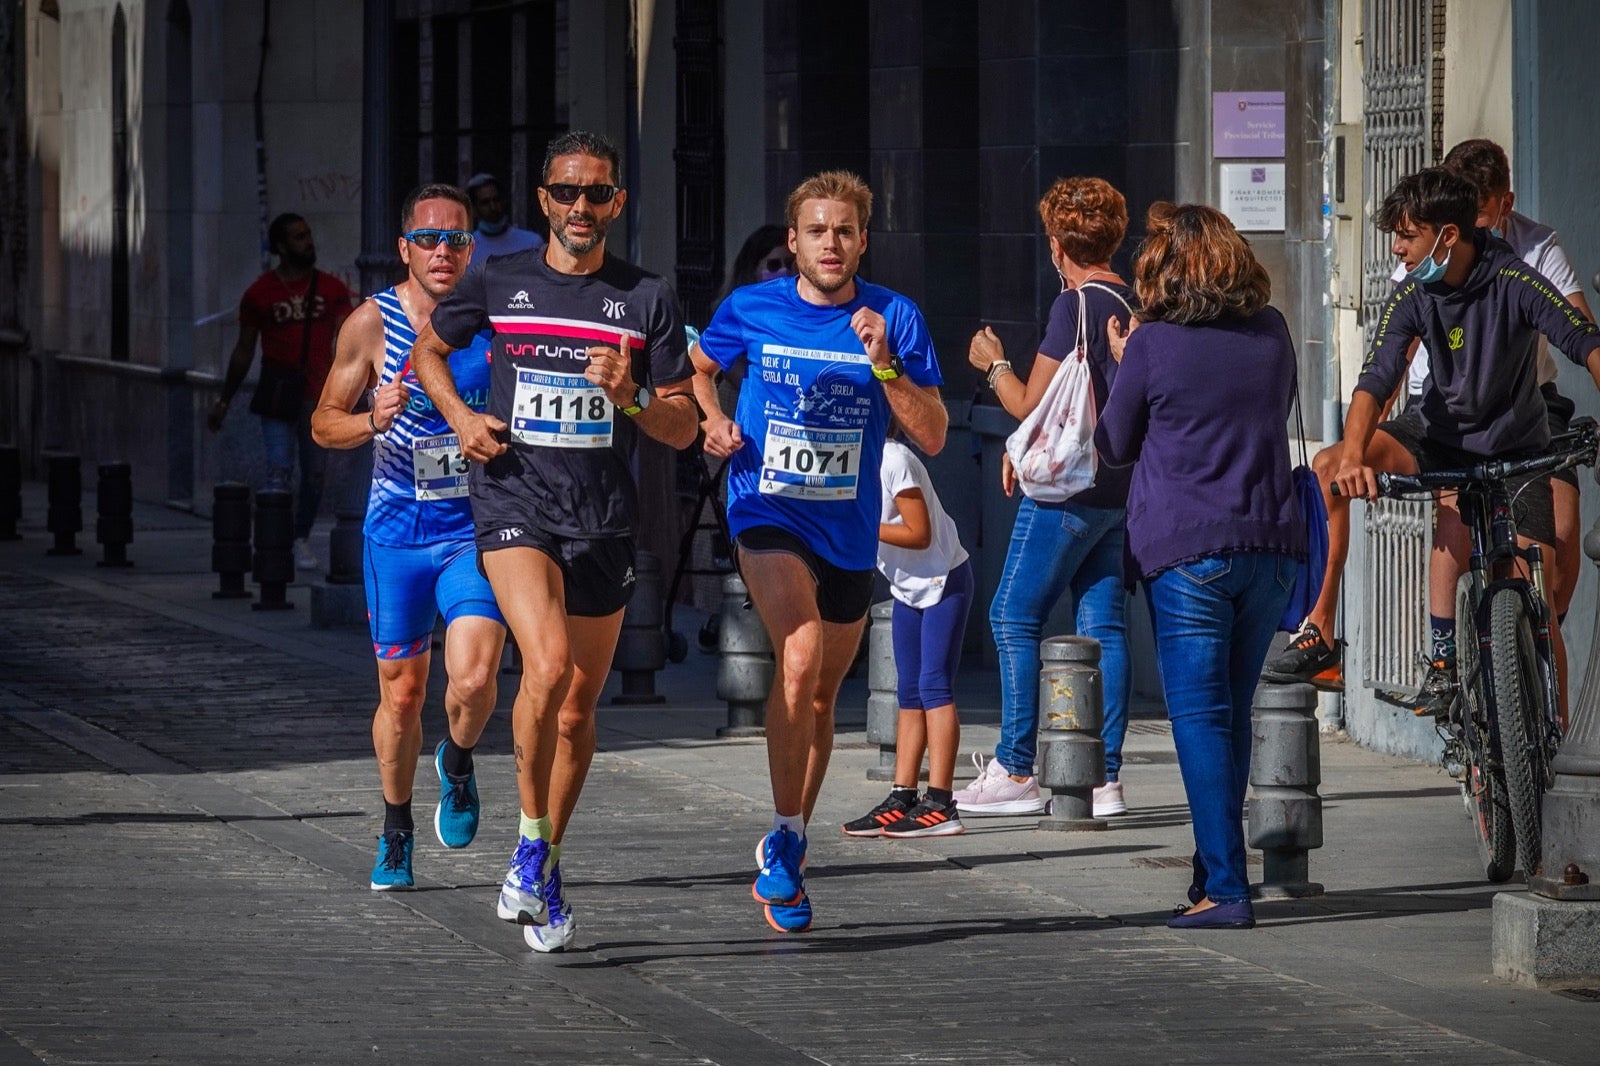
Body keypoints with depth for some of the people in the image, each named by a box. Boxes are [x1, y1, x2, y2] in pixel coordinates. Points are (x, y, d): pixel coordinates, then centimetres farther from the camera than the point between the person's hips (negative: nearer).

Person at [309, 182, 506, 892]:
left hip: (477, 527, 0)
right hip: (396, 532, 0)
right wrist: (372, 421, -17)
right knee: (402, 693, 6)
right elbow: (323, 422, 3)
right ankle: (396, 831, 28)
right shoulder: (374, 322, -5)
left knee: (473, 681, -18)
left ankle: (458, 761, 16)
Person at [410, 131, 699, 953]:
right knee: (548, 666, -26)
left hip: (605, 520, 2)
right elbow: (429, 350, 21)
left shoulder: (646, 300, 5)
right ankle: (531, 842, -10)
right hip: (514, 504, -2)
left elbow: (682, 429, 8)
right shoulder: (497, 282, 4)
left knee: (577, 708, 9)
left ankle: (546, 864, 28)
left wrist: (631, 399, -13)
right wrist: (460, 416, 3)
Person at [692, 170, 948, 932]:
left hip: (849, 528, 3)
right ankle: (784, 840, -18)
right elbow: (699, 368, 18)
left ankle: (782, 861, 31)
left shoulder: (895, 319, -3)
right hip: (767, 512, -3)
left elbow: (932, 436, -6)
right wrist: (712, 422, -2)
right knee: (799, 656, -27)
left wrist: (883, 363, -20)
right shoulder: (750, 310, -3)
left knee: (820, 696, 14)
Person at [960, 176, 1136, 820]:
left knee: (1014, 618, -1)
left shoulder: (1076, 304, -15)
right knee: (1103, 627, 6)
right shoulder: (1134, 303, 11)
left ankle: (1016, 773, -3)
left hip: (1068, 491, -8)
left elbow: (1032, 406, -13)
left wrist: (995, 365, 6)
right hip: (1117, 490, 8)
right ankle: (1105, 777, 3)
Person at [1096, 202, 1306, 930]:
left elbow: (1114, 446, 5)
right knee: (1232, 713, 15)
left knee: (1200, 719, -4)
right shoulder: (1271, 333, 6)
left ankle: (1226, 889, -11)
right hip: (1271, 544, 5)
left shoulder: (1153, 346, -7)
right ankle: (1215, 867, 23)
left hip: (1184, 553, -5)